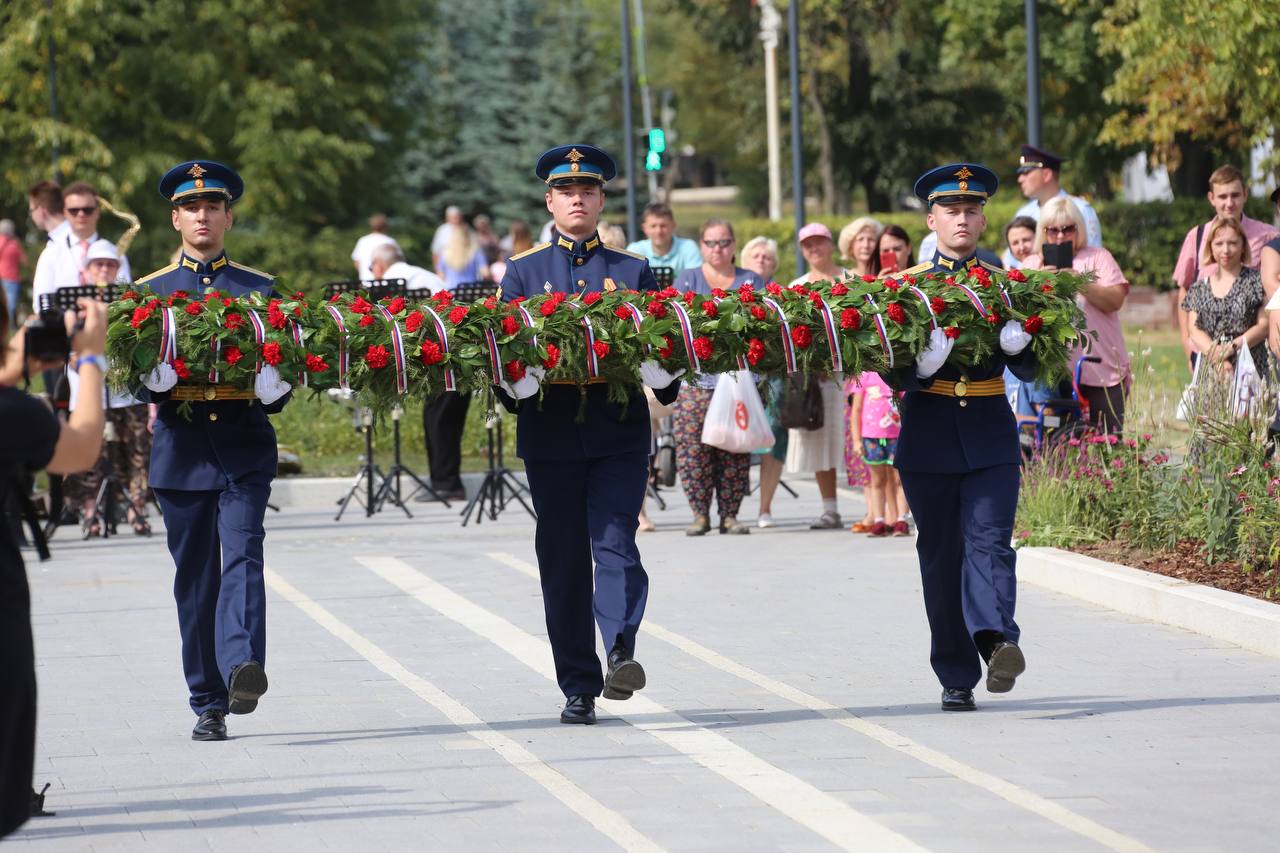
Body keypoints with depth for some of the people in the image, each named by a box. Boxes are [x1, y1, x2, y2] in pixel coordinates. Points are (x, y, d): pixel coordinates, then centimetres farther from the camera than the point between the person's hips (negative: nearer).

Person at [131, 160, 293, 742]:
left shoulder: (260, 289, 11)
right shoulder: (148, 291, 11)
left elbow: (283, 363, 9)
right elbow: (136, 374, 5)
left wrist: (274, 386, -14)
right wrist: (157, 380, -19)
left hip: (244, 447, -1)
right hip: (180, 449, 1)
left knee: (242, 555, -19)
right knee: (194, 577, 4)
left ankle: (243, 667, -36)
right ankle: (208, 705, 10)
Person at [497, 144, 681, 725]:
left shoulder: (634, 272, 12)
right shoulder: (523, 272, 13)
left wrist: (664, 381, -11)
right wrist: (516, 388, -12)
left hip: (619, 433, -1)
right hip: (550, 438, 1)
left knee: (615, 541, -18)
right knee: (563, 561, 2)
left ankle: (622, 651, -32)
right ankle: (579, 688, 6)